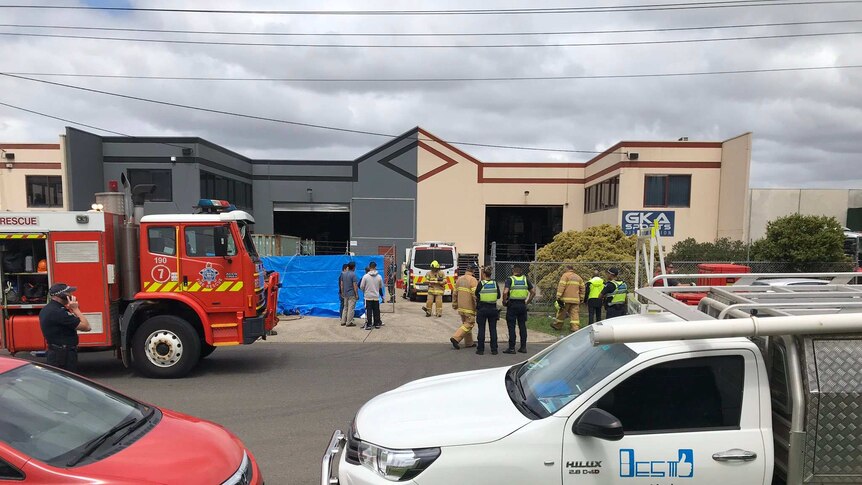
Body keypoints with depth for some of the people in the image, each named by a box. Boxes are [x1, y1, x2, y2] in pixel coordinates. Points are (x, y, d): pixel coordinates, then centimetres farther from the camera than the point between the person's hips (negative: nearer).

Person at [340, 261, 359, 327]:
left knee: (345, 307, 15)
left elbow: (341, 284, 11)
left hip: (345, 294, 7)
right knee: (351, 308, -1)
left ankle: (343, 322, 16)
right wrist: (356, 294, -9)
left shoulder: (343, 274, 7)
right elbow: (355, 285, -15)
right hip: (352, 294, -7)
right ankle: (349, 322, 1)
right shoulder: (353, 274, -13)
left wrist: (342, 293, 19)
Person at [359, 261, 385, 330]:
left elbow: (361, 286, -5)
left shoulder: (365, 276, -11)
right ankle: (377, 323, 17)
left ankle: (369, 325, 1)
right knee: (376, 311, 11)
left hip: (368, 296, -2)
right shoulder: (379, 277, -4)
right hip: (376, 297, 2)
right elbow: (381, 286, 10)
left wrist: (364, 291, 16)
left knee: (368, 311, 3)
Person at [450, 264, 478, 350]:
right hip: (469, 307, -7)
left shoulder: (459, 279, 9)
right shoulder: (473, 280, -12)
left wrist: (454, 304, 21)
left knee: (466, 323, 17)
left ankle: (469, 342, 22)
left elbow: (455, 293, 13)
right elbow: (475, 294, -20)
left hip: (461, 307, 7)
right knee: (469, 324, -1)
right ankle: (456, 338, -13)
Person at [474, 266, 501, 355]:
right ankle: (494, 349, 9)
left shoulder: (481, 283, -9)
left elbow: (476, 295, -6)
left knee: (481, 329, 6)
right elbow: (498, 296, 3)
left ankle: (480, 349, 8)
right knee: (493, 329, 8)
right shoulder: (495, 283, -1)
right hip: (493, 309, 3)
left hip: (482, 309, -2)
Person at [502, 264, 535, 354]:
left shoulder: (510, 279, -6)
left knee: (511, 327, 1)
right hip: (522, 305, 4)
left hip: (512, 305, -4)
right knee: (522, 326, 12)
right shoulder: (525, 279, 7)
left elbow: (505, 292, -19)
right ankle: (523, 347, 15)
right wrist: (527, 302, 12)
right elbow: (533, 292, 5)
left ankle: (511, 348, 2)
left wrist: (504, 302, -5)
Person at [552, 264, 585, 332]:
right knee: (575, 313, 2)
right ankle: (575, 327, -7)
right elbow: (582, 288, 17)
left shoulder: (565, 275, -3)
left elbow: (561, 286, -12)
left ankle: (557, 325, 20)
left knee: (562, 312, 8)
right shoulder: (578, 277, 17)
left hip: (566, 299, -5)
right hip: (575, 299, 5)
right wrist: (581, 299, 20)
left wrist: (558, 297, -13)